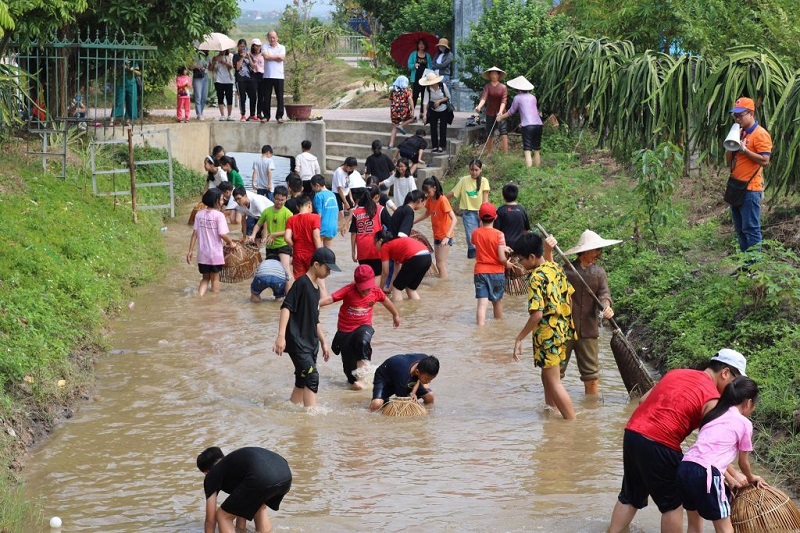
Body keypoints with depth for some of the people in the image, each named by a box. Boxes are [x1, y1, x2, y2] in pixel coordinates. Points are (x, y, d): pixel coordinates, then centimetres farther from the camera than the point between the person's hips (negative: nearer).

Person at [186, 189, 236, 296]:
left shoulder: (199, 214, 1)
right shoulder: (219, 215, -14)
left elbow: (194, 234, 0)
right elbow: (223, 234, -18)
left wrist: (190, 251, 4)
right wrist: (231, 243, 0)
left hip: (202, 254, 4)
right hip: (215, 253, -4)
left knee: (205, 278, 17)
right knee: (215, 278, 13)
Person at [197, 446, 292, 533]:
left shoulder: (212, 476, 23)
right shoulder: (235, 462, 42)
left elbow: (210, 520, 26)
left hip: (261, 479, -7)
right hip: (285, 472, 7)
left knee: (223, 517, 13)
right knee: (259, 507, 38)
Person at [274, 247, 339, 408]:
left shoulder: (316, 287, 16)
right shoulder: (302, 283, -12)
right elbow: (286, 307, -19)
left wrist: (323, 342, 27)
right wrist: (281, 335, -27)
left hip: (310, 342, 9)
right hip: (297, 340, -9)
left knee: (302, 382, 11)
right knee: (311, 377, -17)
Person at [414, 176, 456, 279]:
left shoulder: (442, 200, -22)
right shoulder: (430, 200, 1)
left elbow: (453, 219, -27)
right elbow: (427, 213, 21)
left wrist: (447, 236, -37)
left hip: (445, 236, -8)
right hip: (437, 235, 8)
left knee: (441, 264, -10)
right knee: (439, 263, 13)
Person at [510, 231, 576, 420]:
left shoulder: (537, 277, -21)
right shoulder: (556, 269, 5)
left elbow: (537, 314, -26)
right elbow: (569, 295, 16)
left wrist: (519, 338, -19)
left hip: (548, 334, -9)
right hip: (563, 331, 9)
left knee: (554, 381, -2)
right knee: (548, 376, 24)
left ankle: (573, 423, -2)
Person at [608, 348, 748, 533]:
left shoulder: (676, 373, 17)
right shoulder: (711, 398, -5)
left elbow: (644, 400, 20)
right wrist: (732, 475, 5)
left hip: (632, 433, 7)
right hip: (659, 446, -7)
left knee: (630, 497, 20)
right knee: (672, 504, 10)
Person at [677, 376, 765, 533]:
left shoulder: (715, 414, 25)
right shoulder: (744, 423, 6)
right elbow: (743, 462, 17)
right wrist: (751, 478, 38)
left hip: (685, 467, 7)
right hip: (706, 473, -7)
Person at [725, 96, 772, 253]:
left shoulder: (760, 134, -10)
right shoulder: (739, 133, 17)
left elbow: (765, 160, -19)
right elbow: (729, 160, 17)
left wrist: (744, 149, -20)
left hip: (750, 189, -9)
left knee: (751, 228, -8)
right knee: (740, 229, 13)